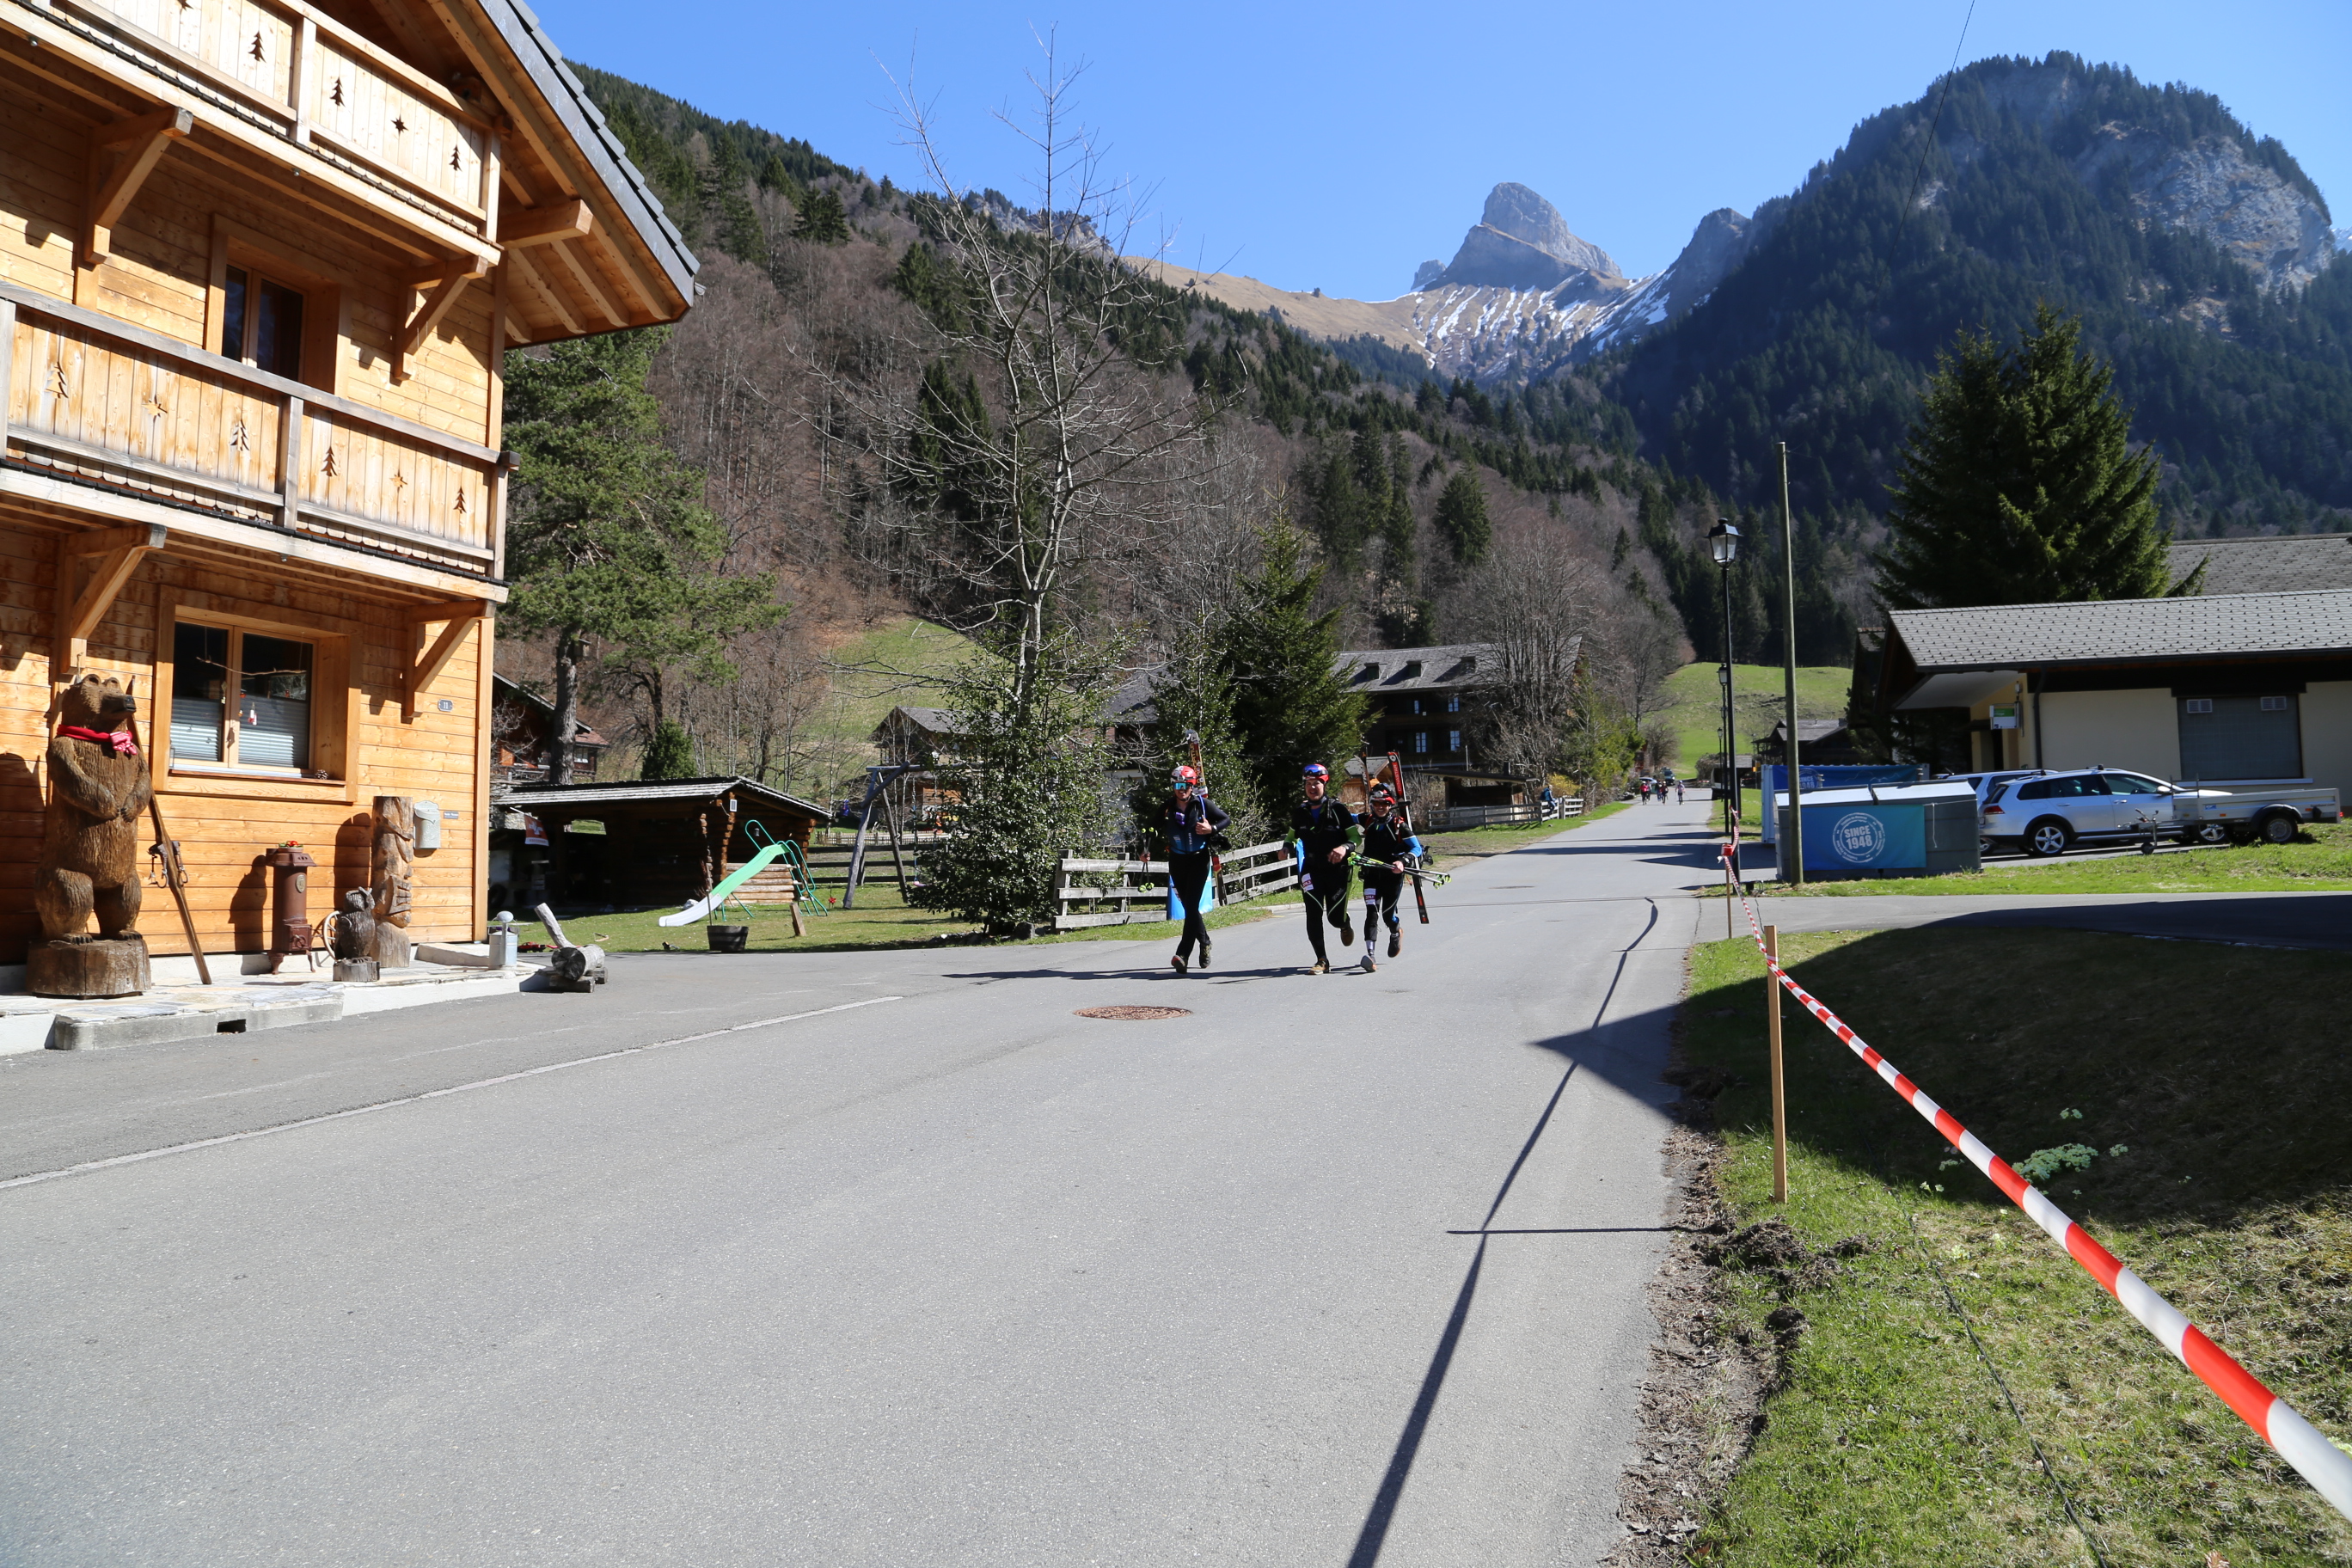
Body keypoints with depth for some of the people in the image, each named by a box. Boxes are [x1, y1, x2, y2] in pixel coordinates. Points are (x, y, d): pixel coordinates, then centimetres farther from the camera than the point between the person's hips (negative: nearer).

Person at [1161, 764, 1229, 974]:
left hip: (1199, 860, -3)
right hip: (1177, 861, 3)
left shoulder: (1203, 804, -7)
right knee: (1188, 906, 11)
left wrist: (1212, 829, -14)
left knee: (1191, 906, -12)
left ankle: (1182, 954, -15)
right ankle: (1204, 941, 34)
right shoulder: (1166, 807, -2)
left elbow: (1226, 819, 3)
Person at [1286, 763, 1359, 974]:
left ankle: (1345, 925, 40)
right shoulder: (1299, 813, 4)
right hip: (1311, 869, 2)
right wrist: (1287, 848, -3)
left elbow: (1357, 836, -4)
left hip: (1336, 869, -2)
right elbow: (1292, 836, 19)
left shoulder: (1338, 810, -7)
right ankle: (1322, 961, -4)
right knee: (1313, 913, -12)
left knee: (1335, 916, 0)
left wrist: (1345, 847, -24)